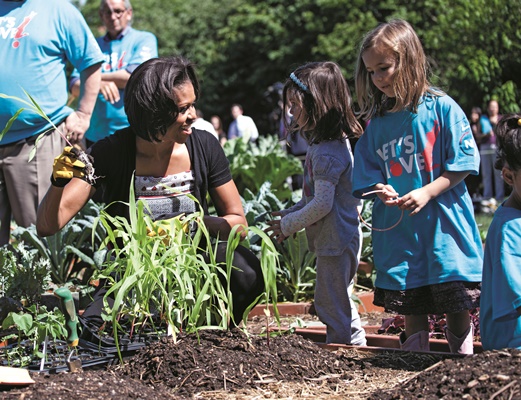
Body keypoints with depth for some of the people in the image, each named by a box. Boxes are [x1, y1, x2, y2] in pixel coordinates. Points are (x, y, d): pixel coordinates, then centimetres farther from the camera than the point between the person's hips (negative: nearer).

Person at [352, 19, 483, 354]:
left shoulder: (441, 108, -5)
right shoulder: (377, 124, 7)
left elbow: (462, 164, -7)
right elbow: (369, 177, 12)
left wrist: (427, 192, -18)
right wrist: (381, 191, -10)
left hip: (445, 226, -3)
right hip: (400, 231, 4)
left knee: (458, 306, 3)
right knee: (412, 308, 8)